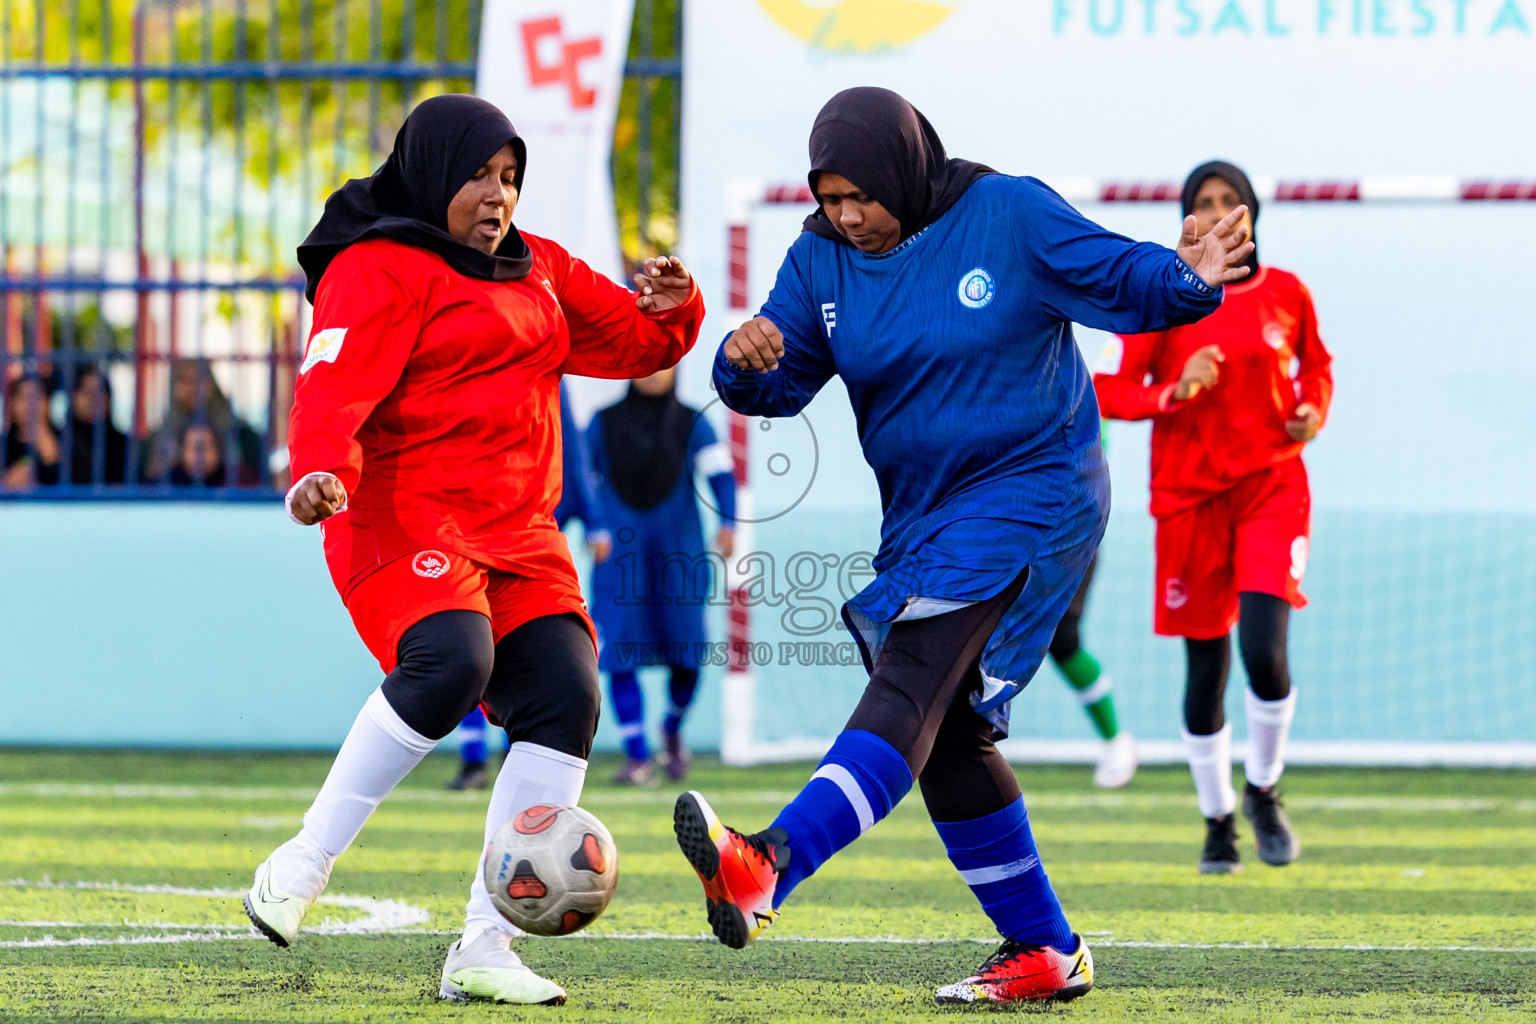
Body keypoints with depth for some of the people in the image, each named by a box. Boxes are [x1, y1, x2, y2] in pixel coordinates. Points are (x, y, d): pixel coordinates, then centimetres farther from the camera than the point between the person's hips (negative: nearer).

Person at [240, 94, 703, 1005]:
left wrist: (672, 309, 3)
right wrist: (320, 471, -37)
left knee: (565, 697, -10)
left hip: (517, 536, 8)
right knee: (451, 661, -32)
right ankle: (305, 863, -16)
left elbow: (631, 343, 27)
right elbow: (334, 383, -18)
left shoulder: (538, 272, 21)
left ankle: (485, 948, -8)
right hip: (404, 517, -8)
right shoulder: (378, 270, -4)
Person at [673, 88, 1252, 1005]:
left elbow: (1119, 278, -7)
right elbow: (783, 385, 3)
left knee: (913, 680, -23)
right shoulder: (822, 259, 4)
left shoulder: (1010, 215, -9)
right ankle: (1044, 952, 18)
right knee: (947, 737, 9)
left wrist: (1189, 278, -28)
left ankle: (766, 871, -42)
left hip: (1030, 491, -8)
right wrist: (749, 364, -21)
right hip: (923, 517, 8)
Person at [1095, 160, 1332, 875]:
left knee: (1264, 648, -17)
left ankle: (1263, 792, 8)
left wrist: (1313, 411, -1)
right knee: (1206, 666, 4)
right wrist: (1175, 392, -19)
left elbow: (1316, 365, 19)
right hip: (1189, 491, 0)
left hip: (1271, 485, 0)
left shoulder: (1286, 294, 2)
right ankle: (1217, 822, 22)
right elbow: (1115, 390, -2)